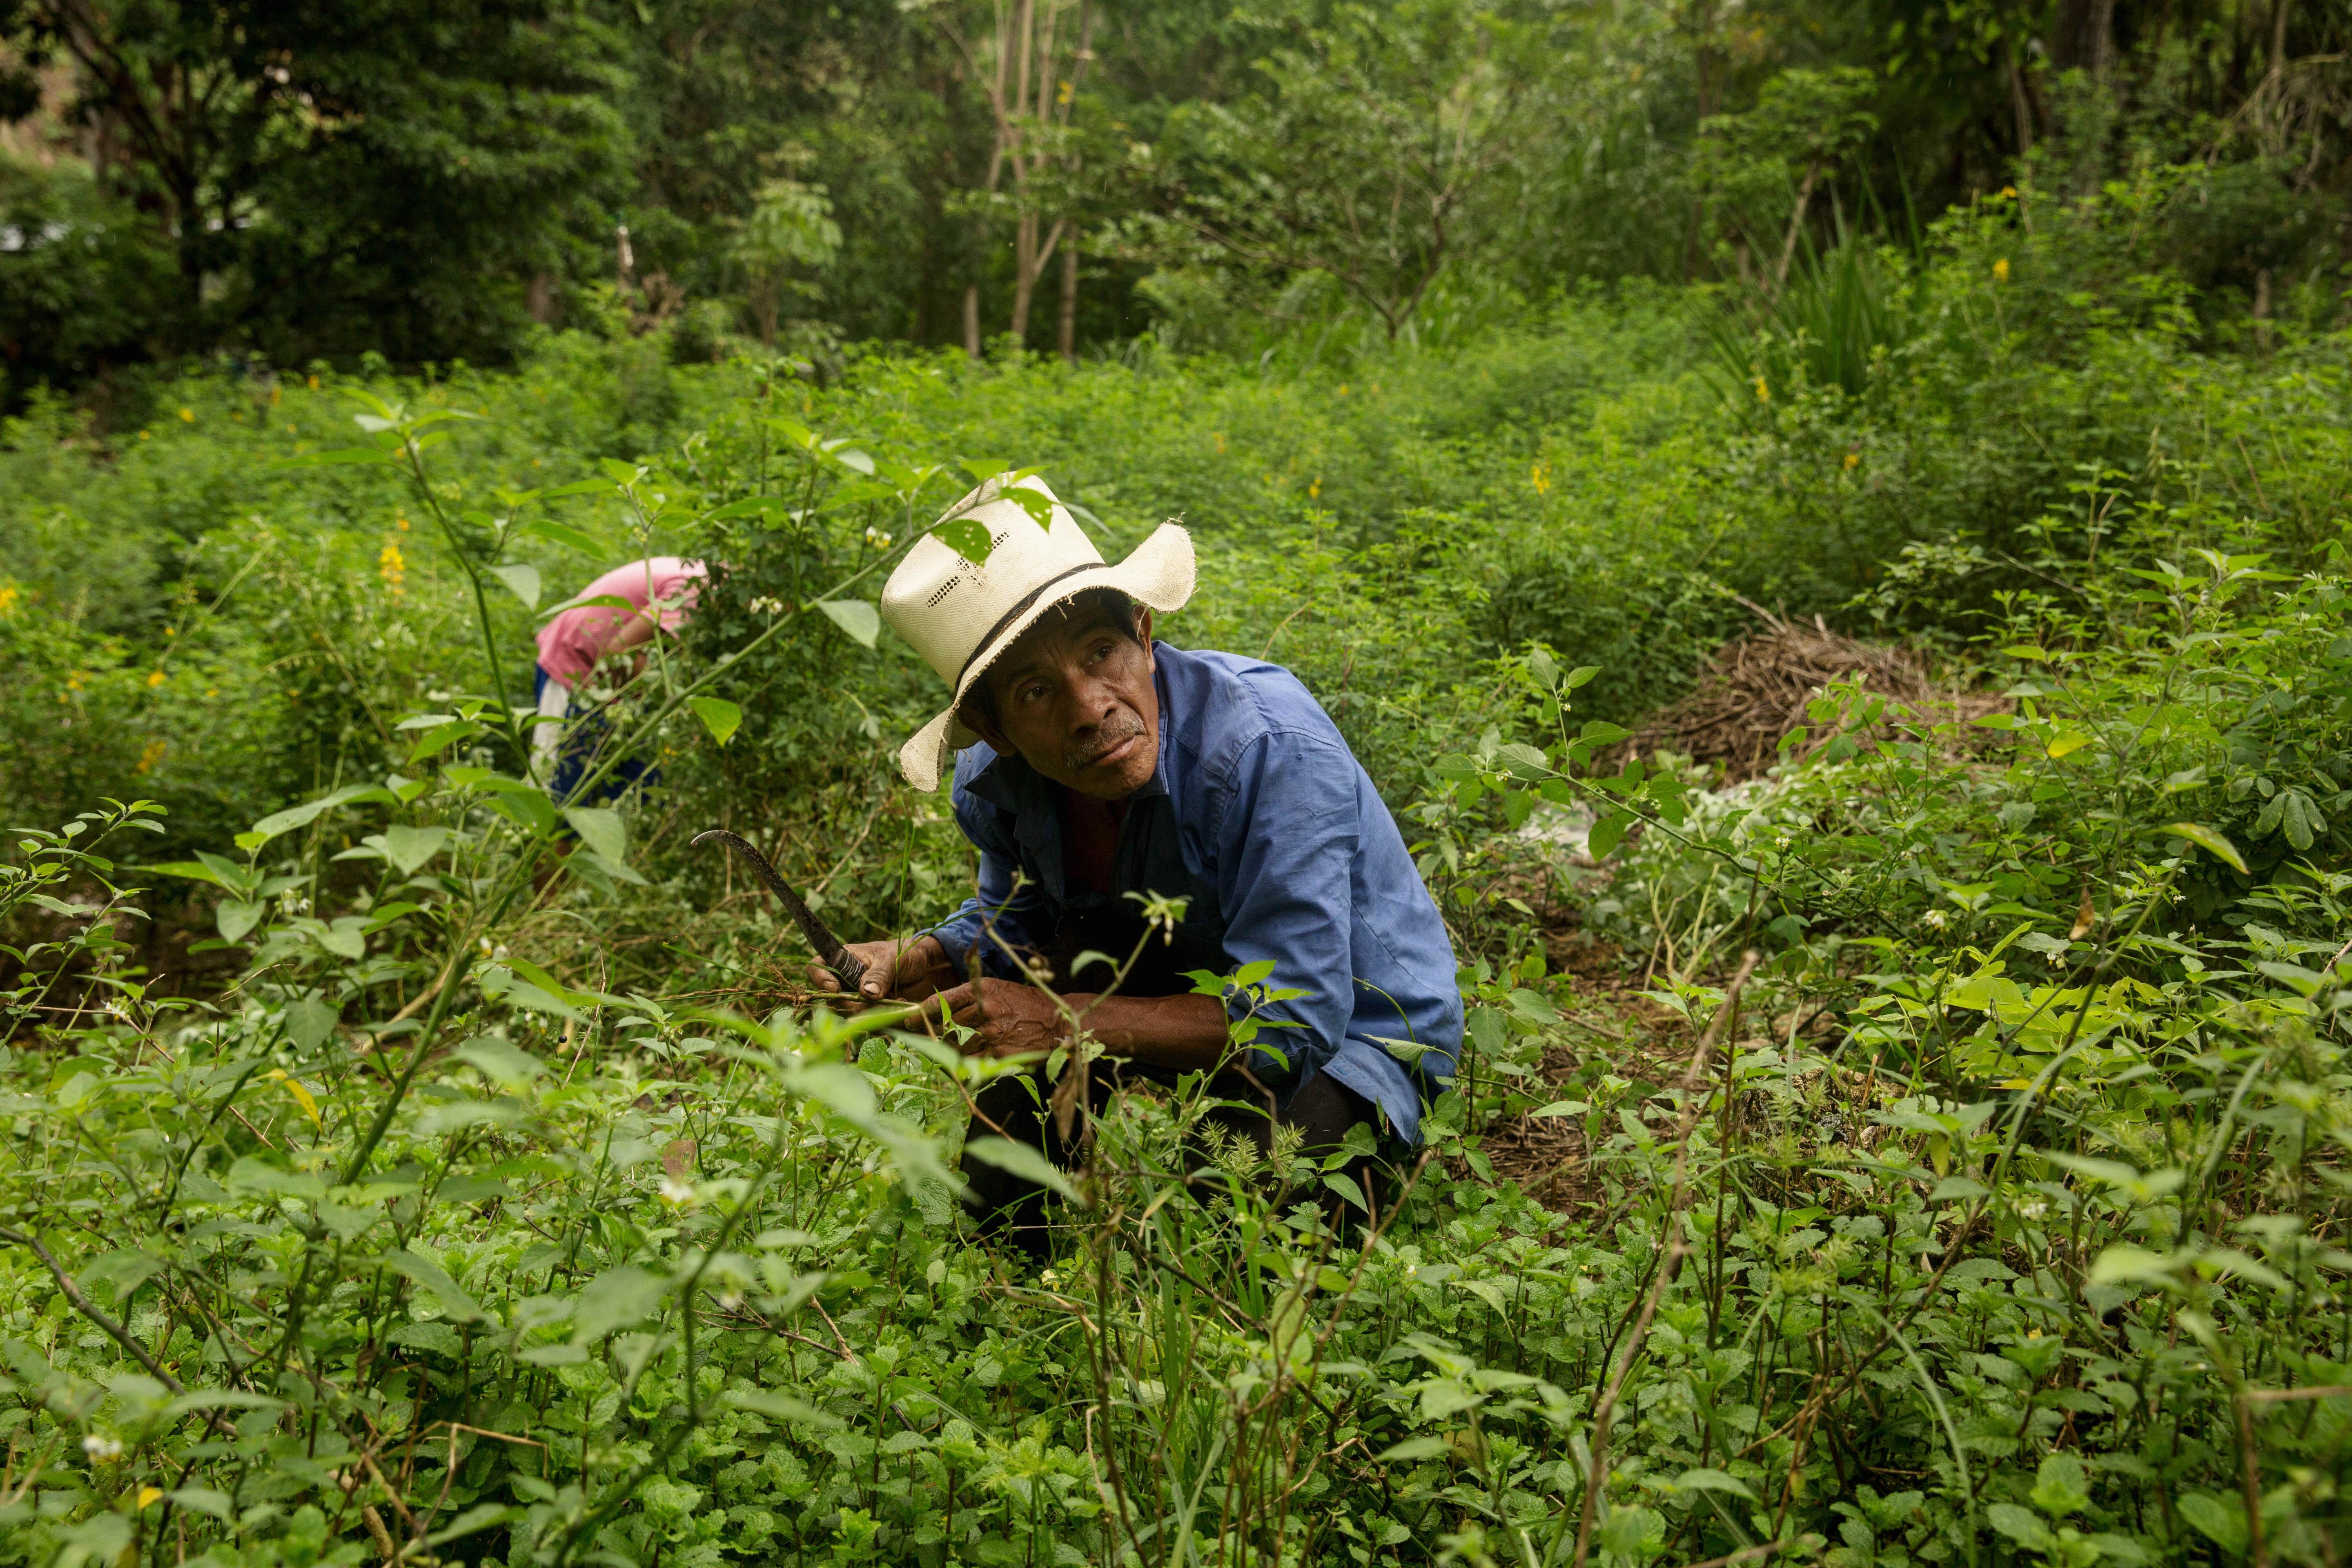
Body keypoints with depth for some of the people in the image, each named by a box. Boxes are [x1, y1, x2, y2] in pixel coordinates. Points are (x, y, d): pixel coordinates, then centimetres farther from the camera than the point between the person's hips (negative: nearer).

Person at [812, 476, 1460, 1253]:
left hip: (1355, 1035, -6)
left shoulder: (1273, 750, -34)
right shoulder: (996, 779, -13)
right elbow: (1013, 920, 9)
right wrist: (912, 963, -14)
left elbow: (1292, 1021, -33)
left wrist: (1066, 1022, -31)